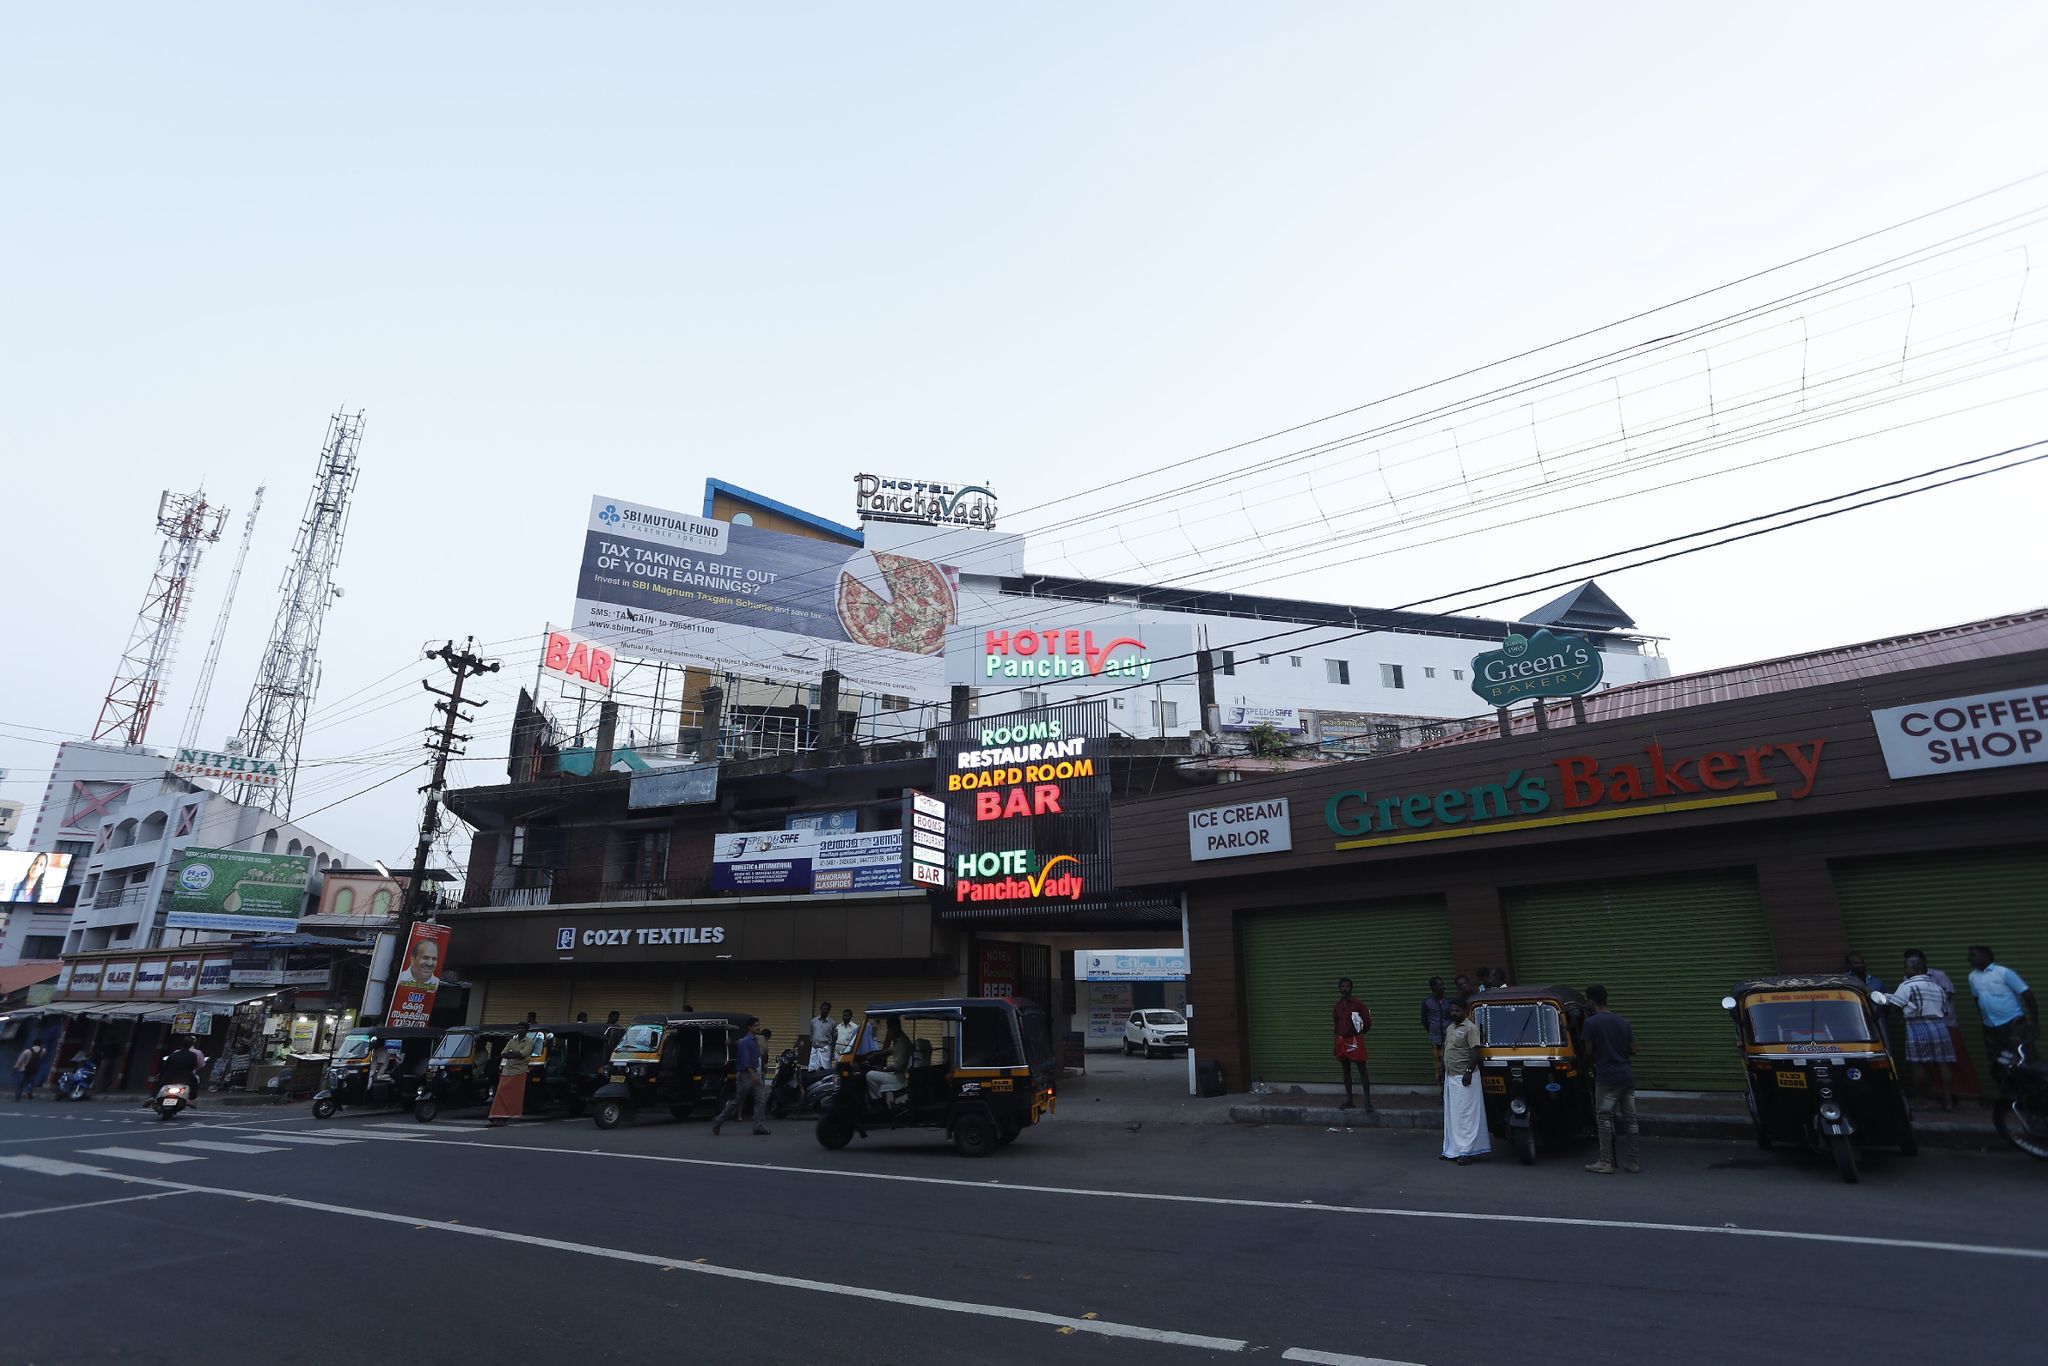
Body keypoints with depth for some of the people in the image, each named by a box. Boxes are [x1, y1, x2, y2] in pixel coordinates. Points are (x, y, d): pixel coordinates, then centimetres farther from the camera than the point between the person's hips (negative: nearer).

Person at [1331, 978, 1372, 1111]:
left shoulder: (1358, 1004, -5)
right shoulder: (1336, 1007, 10)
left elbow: (1367, 1023, -2)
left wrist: (1360, 1032, -6)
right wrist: (1335, 1044, 14)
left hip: (1355, 1041, -5)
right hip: (1341, 1041, 5)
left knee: (1362, 1070, -6)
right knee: (1346, 1071, 9)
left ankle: (1368, 1100, -5)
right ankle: (1348, 1100, 16)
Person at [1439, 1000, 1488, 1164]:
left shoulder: (1471, 1028, -11)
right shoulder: (1449, 1028, 16)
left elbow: (1475, 1051, -17)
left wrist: (1468, 1071, -24)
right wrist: (1444, 1073, 19)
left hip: (1464, 1078, -9)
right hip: (1450, 1077, 9)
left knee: (1466, 1115, -6)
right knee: (1451, 1115, 12)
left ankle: (1466, 1152, -4)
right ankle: (1452, 1150, 19)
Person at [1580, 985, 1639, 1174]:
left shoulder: (1591, 1022, -10)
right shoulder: (1623, 1022, 7)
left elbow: (1589, 1051, -7)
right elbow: (1633, 1051, 9)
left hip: (1607, 1078, -6)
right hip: (1627, 1076, 6)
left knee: (1605, 1120, -1)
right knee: (1630, 1119, 10)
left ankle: (1606, 1163, -1)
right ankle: (1632, 1162, 16)